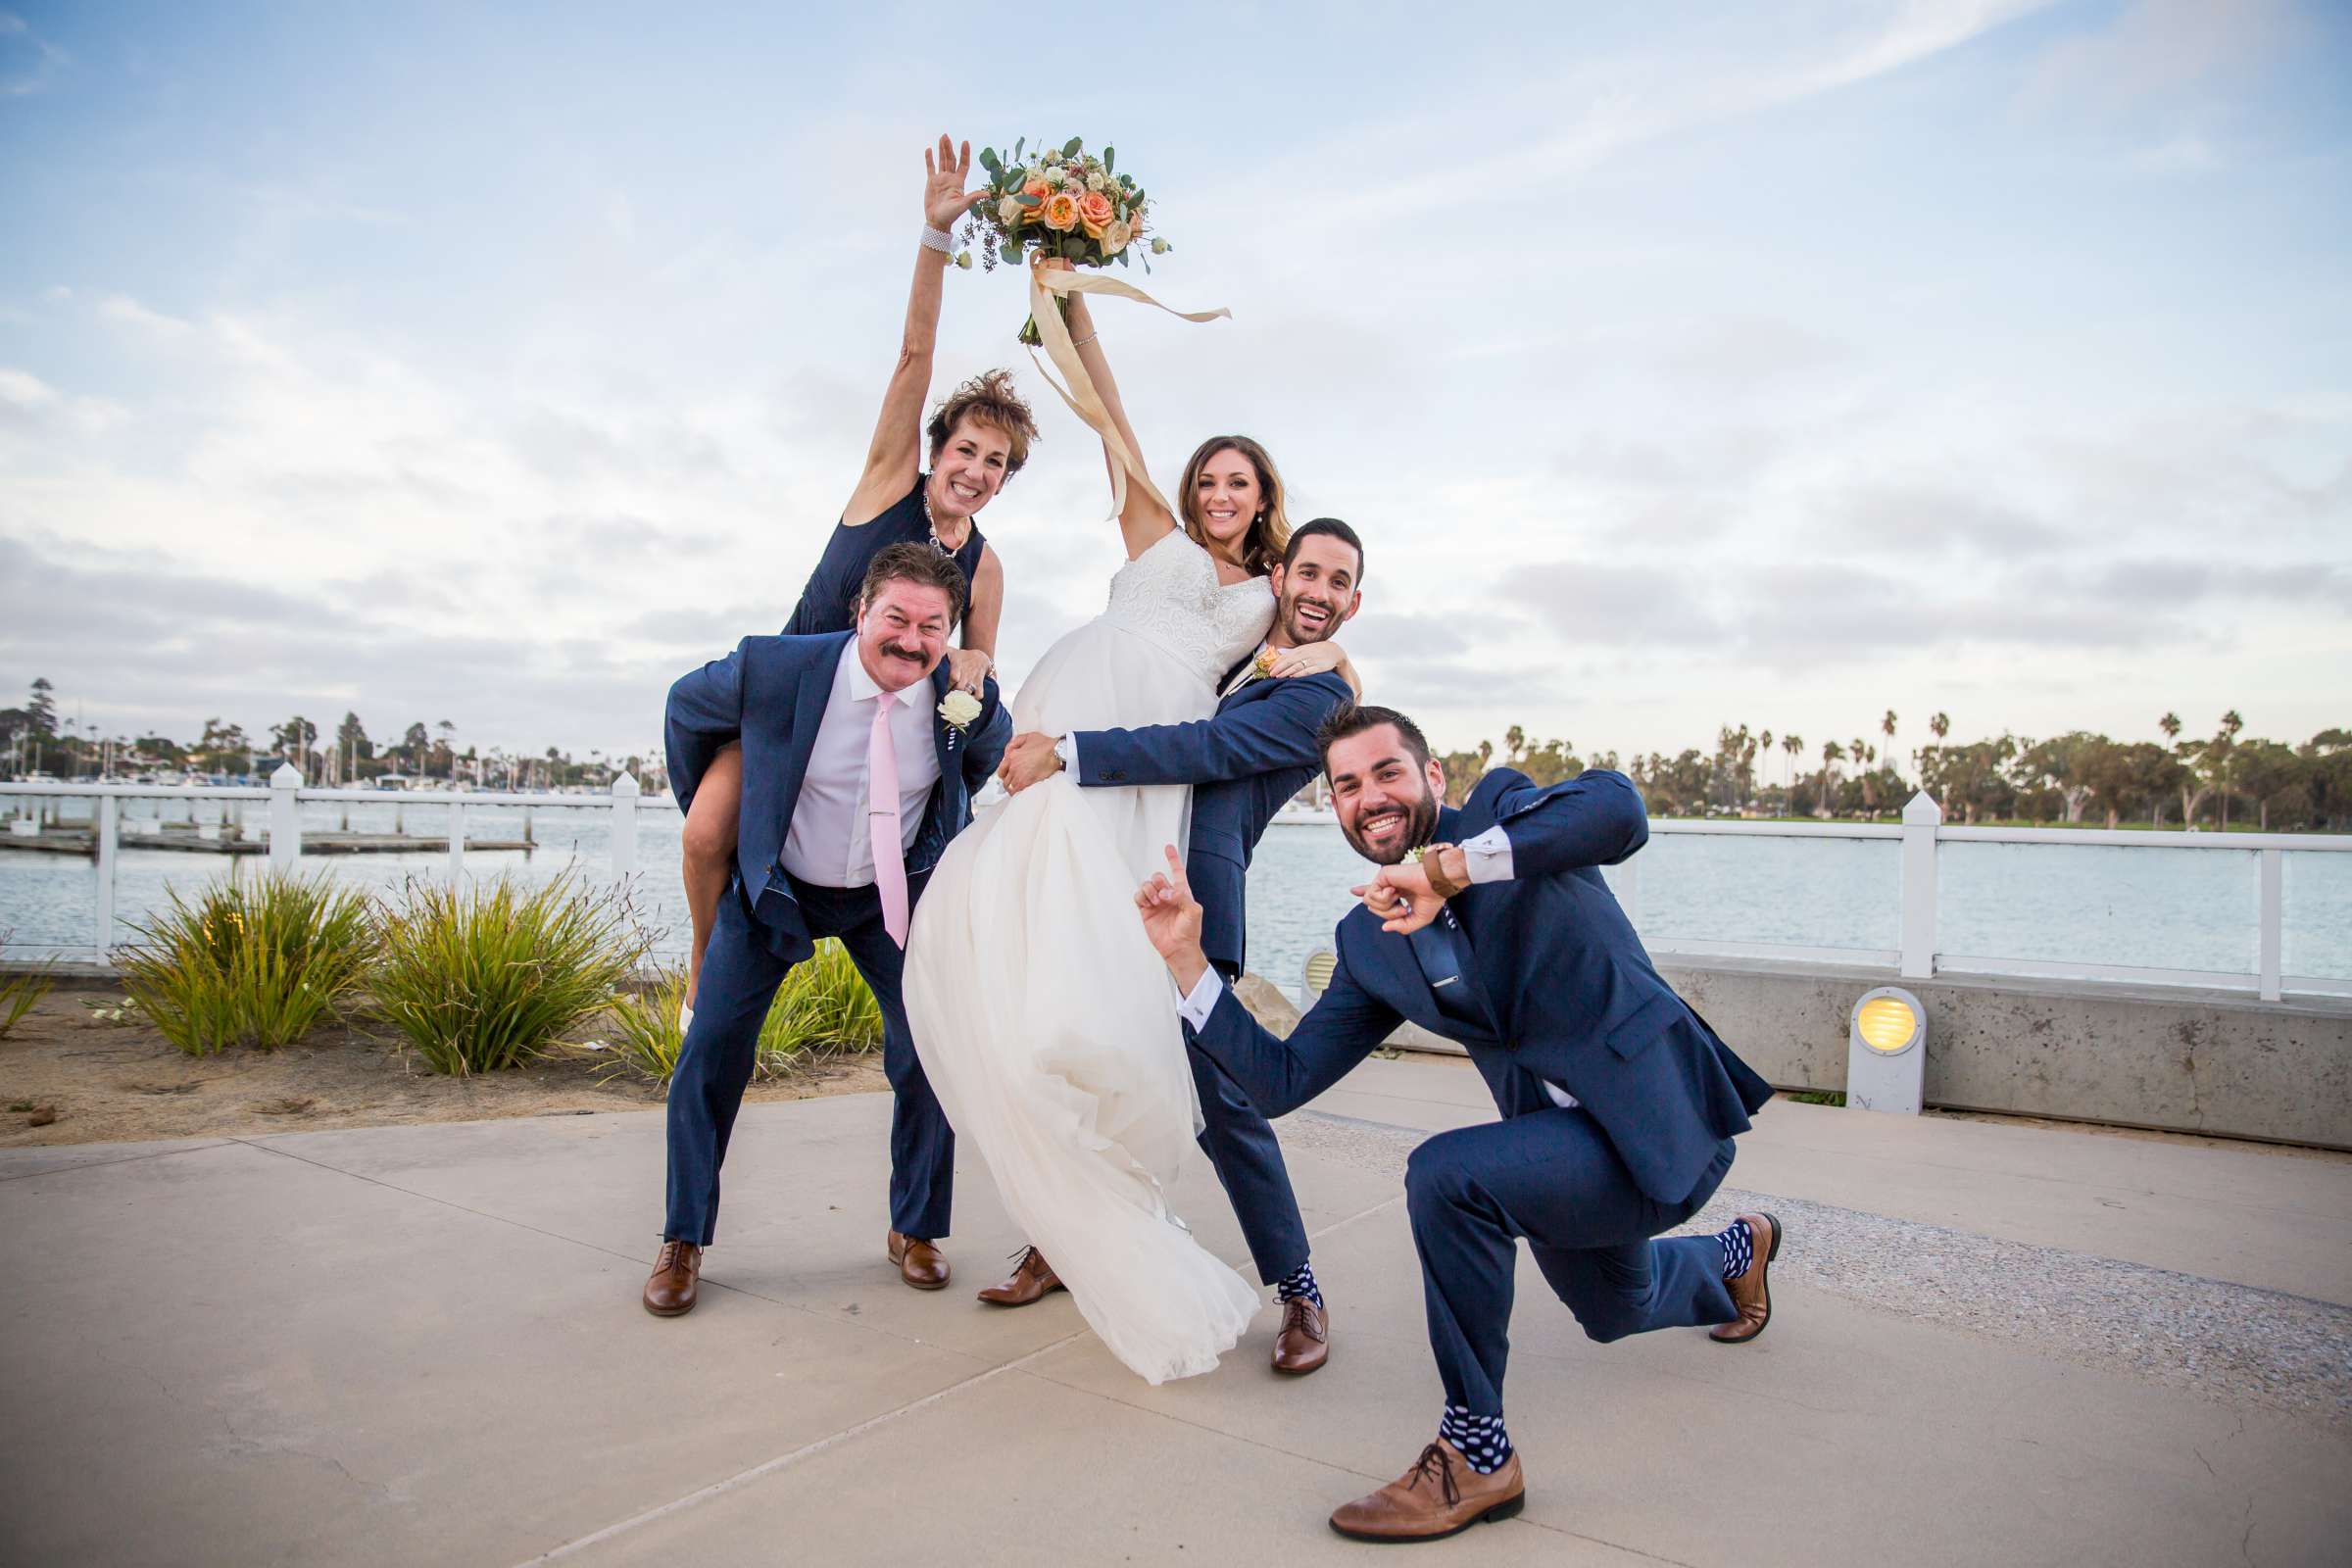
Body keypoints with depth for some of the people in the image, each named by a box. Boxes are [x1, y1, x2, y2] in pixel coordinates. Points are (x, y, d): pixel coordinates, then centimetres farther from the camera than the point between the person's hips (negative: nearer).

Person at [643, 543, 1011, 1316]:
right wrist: (704, 810, 8)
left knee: (928, 1051, -3)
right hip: (773, 885, -1)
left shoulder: (965, 699, -19)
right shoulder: (769, 670, -24)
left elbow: (990, 752, 8)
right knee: (711, 1055, -3)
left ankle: (914, 1230, 19)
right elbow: (686, 708, -1)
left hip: (893, 893, 1)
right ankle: (683, 1242, 17)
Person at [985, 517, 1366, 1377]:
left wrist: (1063, 754, -18)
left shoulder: (1322, 698, -3)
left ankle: (1299, 1291, 11)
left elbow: (1203, 748, -15)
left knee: (1216, 1096, -7)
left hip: (1192, 904, -7)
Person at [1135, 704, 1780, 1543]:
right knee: (1615, 1312, 32)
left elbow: (1617, 808, -33)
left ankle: (1475, 1453, -9)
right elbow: (1281, 1080, 1)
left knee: (1447, 1173, -30)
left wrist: (1446, 866, -38)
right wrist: (1184, 953, -5)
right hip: (1568, 1138, 8)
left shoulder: (1500, 808, -10)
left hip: (1664, 1118, -8)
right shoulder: (1366, 941, 4)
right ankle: (1738, 1252, 67)